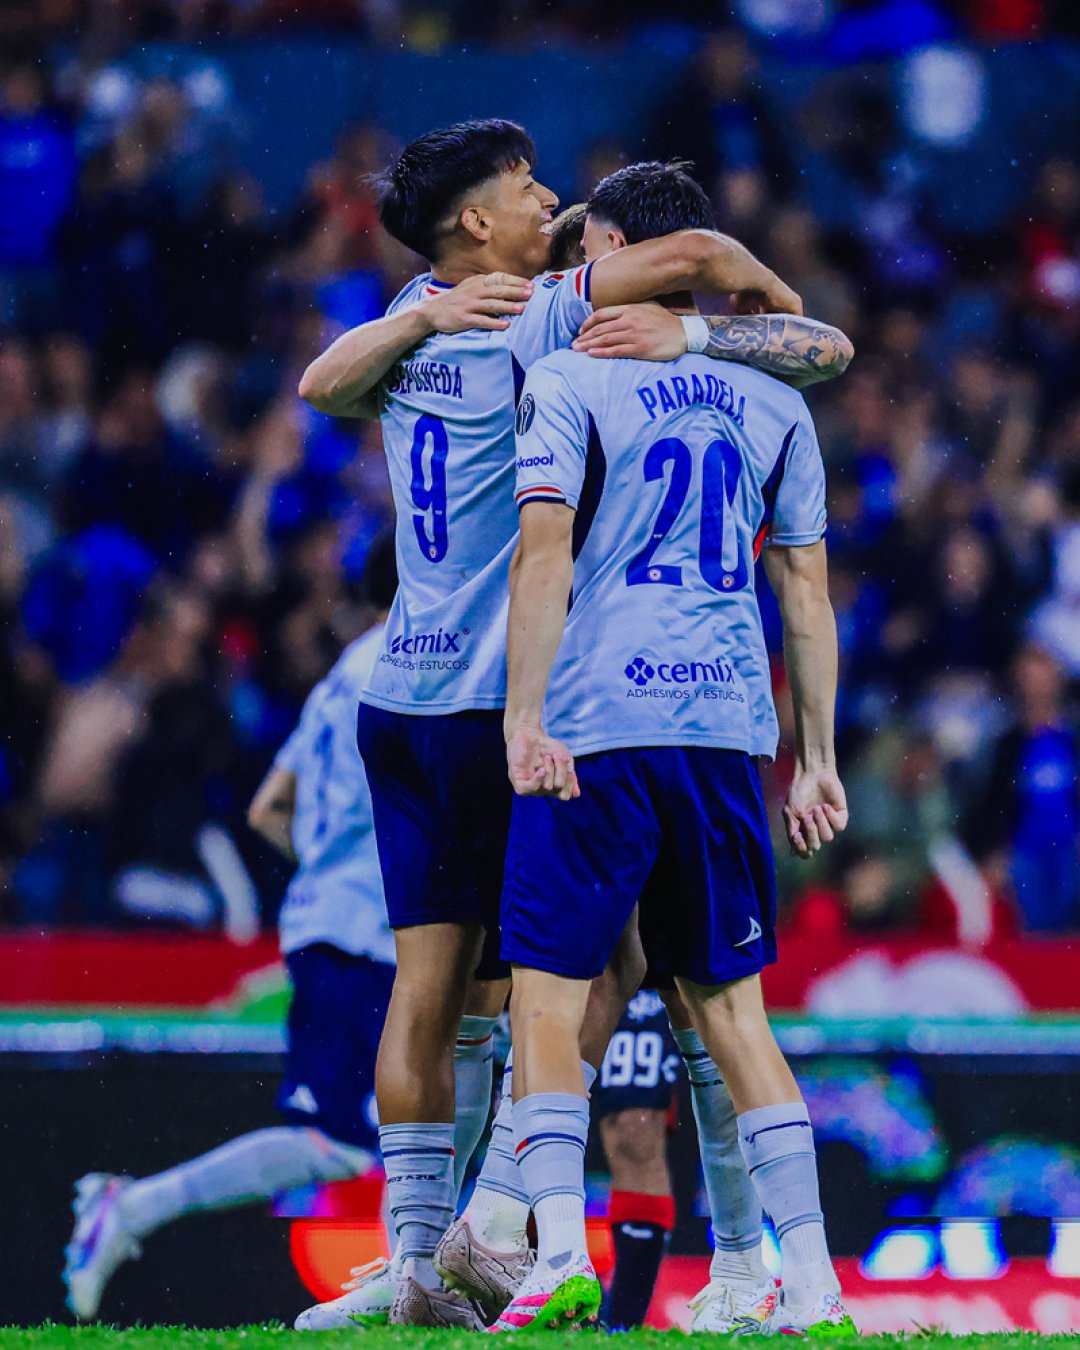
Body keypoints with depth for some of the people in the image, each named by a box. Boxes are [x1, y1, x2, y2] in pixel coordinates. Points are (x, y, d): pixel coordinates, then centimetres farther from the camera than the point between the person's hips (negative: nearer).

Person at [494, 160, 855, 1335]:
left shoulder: (570, 382, 0)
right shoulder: (771, 407, 14)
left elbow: (544, 554, -11)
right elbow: (806, 592, 14)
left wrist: (524, 718, -15)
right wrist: (816, 757, 17)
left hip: (595, 727, -4)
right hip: (729, 728, 4)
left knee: (548, 997, 0)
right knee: (730, 1007, 9)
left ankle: (561, 1256, -16)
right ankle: (810, 1283, 1)